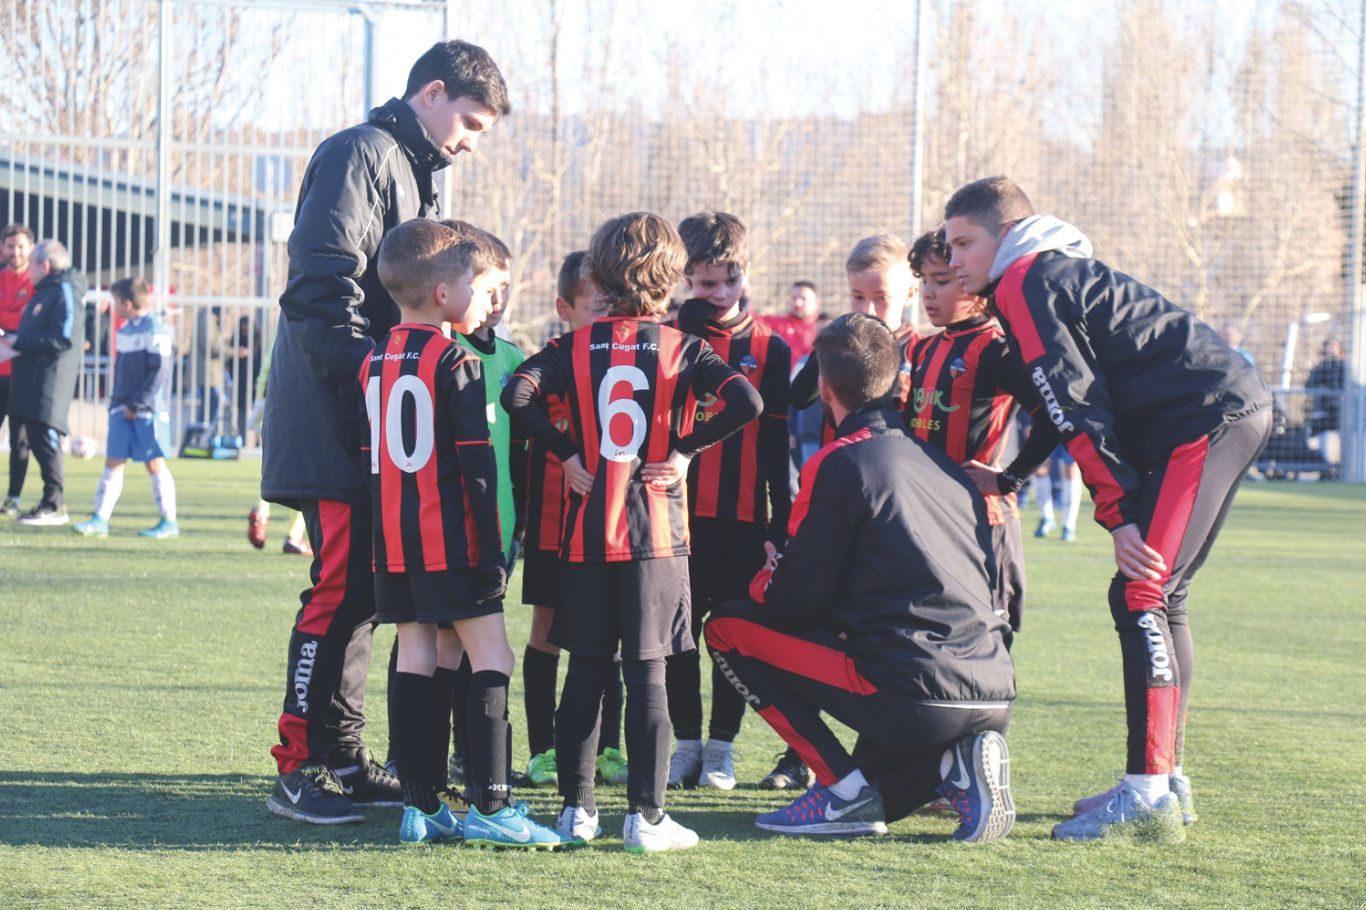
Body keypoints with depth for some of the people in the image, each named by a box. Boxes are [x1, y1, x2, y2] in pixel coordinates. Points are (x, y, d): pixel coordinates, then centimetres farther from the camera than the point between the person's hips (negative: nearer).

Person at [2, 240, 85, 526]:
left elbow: (63, 338, -19)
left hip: (50, 380, -9)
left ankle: (53, 505, -8)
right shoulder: (42, 292, 21)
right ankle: (51, 503, 12)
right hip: (32, 381, 9)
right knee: (37, 440, 8)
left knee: (45, 438, -10)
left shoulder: (64, 292, -9)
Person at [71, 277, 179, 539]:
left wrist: (137, 404, -16)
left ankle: (169, 521, 7)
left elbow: (160, 372, -16)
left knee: (154, 463, -2)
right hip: (123, 409, 8)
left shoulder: (155, 330, -12)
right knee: (113, 461, 3)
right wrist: (118, 400, 8)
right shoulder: (124, 331, 14)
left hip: (148, 410, -8)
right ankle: (100, 519, 3)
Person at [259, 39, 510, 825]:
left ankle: (343, 759, 17)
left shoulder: (416, 174, 22)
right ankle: (300, 768, -4)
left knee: (361, 590, 11)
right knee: (340, 589, -9)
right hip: (335, 429, -10)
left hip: (377, 434, 10)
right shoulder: (360, 156, -9)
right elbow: (321, 288, -19)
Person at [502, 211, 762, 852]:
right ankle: (645, 816, -1)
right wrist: (685, 450, -6)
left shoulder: (575, 348, 3)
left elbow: (517, 396, -13)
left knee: (584, 673, 9)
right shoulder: (681, 348, -1)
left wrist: (566, 453, -3)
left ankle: (577, 809, 12)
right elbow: (747, 402, -15)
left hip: (586, 534, 2)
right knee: (647, 675, 0)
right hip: (656, 533, -2)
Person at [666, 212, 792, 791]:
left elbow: (777, 445, 5)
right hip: (677, 508, 0)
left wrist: (780, 522, 1)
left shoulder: (769, 350, 5)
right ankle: (686, 744, 14)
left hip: (743, 515, 0)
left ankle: (721, 748, 15)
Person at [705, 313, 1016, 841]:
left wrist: (766, 575, 21)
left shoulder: (840, 463, -4)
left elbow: (797, 598, -4)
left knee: (728, 629, 9)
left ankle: (846, 790, 0)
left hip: (913, 695, -7)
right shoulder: (946, 464, 17)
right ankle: (952, 765, 4)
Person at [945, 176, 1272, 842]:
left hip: (1205, 418, -10)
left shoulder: (1025, 284, -6)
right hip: (1237, 407, 10)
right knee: (1159, 596, 14)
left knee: (1140, 595, -12)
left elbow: (1076, 403, -13)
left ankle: (1148, 794, -15)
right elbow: (1072, 401, 30)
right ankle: (1166, 781, 18)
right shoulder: (1058, 272, 24)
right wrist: (1007, 480, 32)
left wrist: (1117, 513, -16)